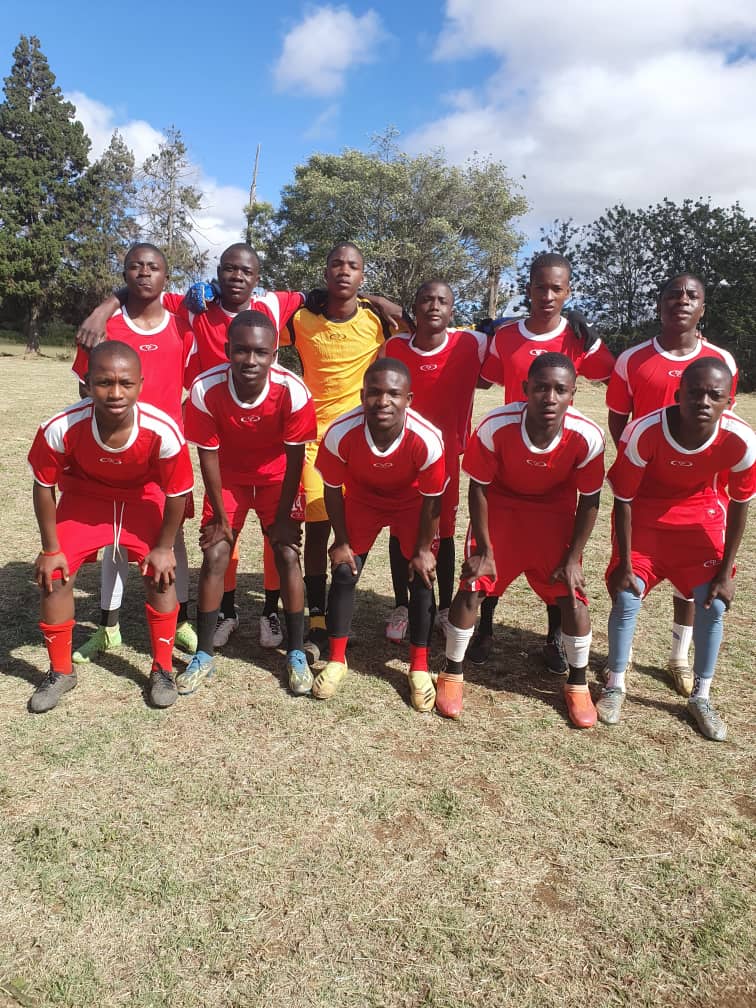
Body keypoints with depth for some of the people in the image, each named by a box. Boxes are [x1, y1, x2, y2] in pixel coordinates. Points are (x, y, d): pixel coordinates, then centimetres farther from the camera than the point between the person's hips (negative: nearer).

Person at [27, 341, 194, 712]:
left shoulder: (163, 430, -37)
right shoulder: (60, 429, -35)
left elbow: (177, 493, -18)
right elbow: (44, 486, -15)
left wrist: (164, 547, -10)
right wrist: (51, 550, -8)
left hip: (144, 498, -1)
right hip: (84, 497, 1)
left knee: (160, 575, -11)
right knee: (54, 576, -6)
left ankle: (162, 670, 11)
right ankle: (60, 672, 16)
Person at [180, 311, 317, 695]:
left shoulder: (292, 391, -31)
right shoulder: (205, 390, -29)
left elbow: (294, 457, -18)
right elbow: (208, 455, -16)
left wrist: (282, 515, -13)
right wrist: (220, 516, -10)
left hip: (277, 476, -1)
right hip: (228, 475, 1)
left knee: (288, 555, -8)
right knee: (214, 556, -5)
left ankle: (296, 654, 7)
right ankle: (203, 655, 10)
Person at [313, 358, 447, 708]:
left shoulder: (426, 439, -38)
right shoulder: (340, 433, -35)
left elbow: (431, 499, -20)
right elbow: (333, 489, -16)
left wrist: (423, 550, -11)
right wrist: (342, 542, -8)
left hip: (411, 501, -1)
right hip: (362, 498, 1)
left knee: (422, 578, -6)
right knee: (344, 574, -3)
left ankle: (419, 667, 12)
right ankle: (336, 660, 15)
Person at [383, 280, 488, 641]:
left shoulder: (470, 345, -12)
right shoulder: (394, 346, -8)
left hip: (445, 453, -1)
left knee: (444, 531, 10)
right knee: (399, 530, 8)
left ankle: (445, 607, 25)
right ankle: (401, 607, 24)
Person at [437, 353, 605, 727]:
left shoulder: (587, 437, -28)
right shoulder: (495, 427, -32)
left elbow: (589, 500, -12)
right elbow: (478, 487, -16)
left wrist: (572, 558, -10)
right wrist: (484, 549, -13)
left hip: (554, 513, 1)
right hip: (500, 506, -1)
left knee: (572, 594, -5)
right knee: (473, 585, -9)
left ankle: (577, 684, 18)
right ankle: (452, 674, 12)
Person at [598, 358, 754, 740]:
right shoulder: (644, 432, -34)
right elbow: (623, 499, -20)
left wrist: (725, 572, -8)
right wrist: (623, 564, -16)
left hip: (701, 515, 2)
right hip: (645, 513, -2)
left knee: (713, 603, -5)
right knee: (626, 597, -9)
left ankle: (701, 696, 16)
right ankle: (615, 685, 14)